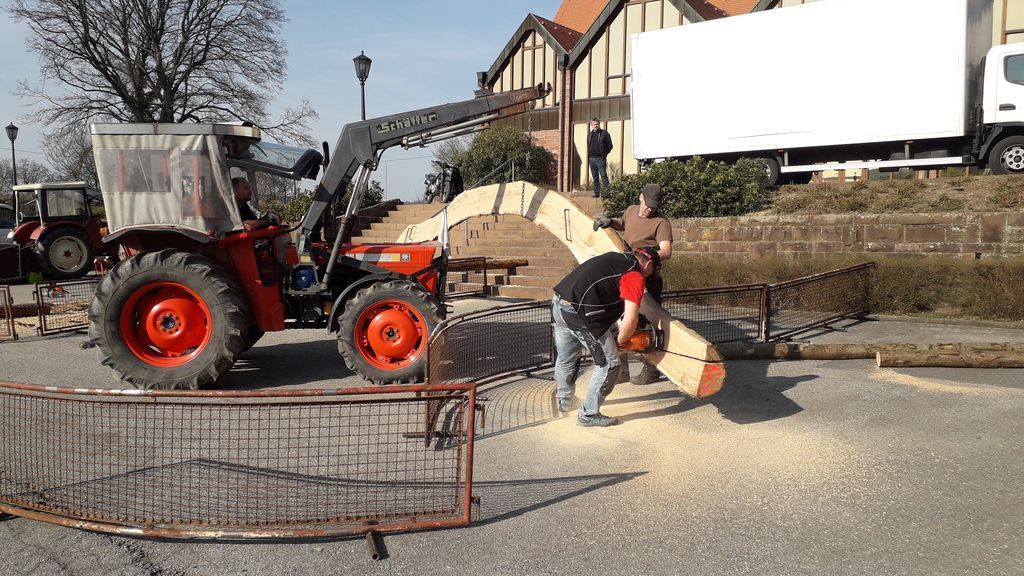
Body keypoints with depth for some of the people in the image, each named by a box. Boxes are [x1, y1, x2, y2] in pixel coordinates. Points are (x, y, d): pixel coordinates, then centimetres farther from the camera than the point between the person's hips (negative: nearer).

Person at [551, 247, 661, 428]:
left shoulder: (615, 257, 19)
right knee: (608, 364, 6)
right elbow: (630, 321, -13)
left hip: (558, 303, 9)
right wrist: (619, 341, 6)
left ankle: (564, 401, 48)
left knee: (564, 359, 28)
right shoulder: (635, 276, -5)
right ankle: (588, 414, 14)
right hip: (579, 313, -9)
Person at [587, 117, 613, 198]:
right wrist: (588, 156, 12)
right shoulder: (589, 135, 17)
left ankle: (607, 192, -11)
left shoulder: (604, 133, 1)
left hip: (600, 158, -5)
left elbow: (610, 145, 2)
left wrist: (604, 154, -3)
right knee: (595, 177, 8)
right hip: (591, 159, 5)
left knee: (603, 175, -10)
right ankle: (596, 193, 13)